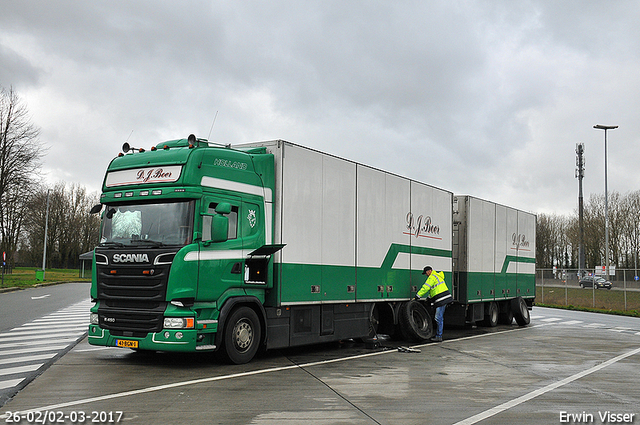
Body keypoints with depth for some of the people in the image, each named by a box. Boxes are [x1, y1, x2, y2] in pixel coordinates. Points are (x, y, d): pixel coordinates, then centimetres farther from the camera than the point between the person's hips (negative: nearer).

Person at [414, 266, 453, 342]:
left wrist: (417, 296, -9)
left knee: (439, 318, -9)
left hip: (441, 300, -11)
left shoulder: (432, 277, -9)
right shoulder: (437, 276, 24)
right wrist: (429, 297, 22)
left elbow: (425, 288, -13)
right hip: (444, 299, 11)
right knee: (440, 318, 13)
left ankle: (439, 337, -7)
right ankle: (438, 335, 18)